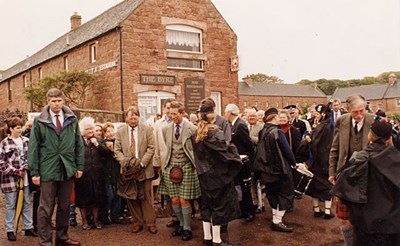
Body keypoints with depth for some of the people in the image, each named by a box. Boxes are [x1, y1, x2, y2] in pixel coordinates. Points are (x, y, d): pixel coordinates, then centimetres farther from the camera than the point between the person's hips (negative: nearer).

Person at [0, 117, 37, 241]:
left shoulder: (25, 141, 5)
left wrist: (26, 168, -6)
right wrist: (16, 172, -12)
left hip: (24, 178, 4)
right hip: (10, 179, -4)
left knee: (26, 204, 12)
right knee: (11, 205, 5)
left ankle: (29, 227, 22)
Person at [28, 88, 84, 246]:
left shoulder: (72, 119, 5)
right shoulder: (39, 121, -2)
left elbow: (79, 144, 8)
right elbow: (33, 148, -1)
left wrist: (79, 166, 4)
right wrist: (34, 172, -5)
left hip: (67, 170, 3)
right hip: (48, 170, -3)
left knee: (64, 206, 13)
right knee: (46, 208, 2)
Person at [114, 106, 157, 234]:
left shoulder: (147, 129, -2)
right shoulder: (120, 132, 5)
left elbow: (151, 148, -5)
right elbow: (117, 150, 4)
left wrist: (142, 162, -14)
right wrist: (125, 161, -12)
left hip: (144, 169, -2)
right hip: (128, 170, 2)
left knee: (146, 197, 3)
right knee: (131, 197, 7)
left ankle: (150, 222, 12)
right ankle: (137, 222, 20)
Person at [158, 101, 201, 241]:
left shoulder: (192, 129, -6)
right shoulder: (166, 129, 6)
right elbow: (165, 149, 14)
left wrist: (195, 165, -1)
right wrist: (165, 164, 9)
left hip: (186, 166, -3)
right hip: (171, 166, 4)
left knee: (184, 200, -3)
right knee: (174, 200, 6)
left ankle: (187, 228, 15)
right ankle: (182, 224, 28)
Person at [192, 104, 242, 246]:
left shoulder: (196, 135, 2)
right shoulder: (216, 133, -18)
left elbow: (196, 155, 10)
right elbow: (224, 154, -20)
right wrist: (235, 156, -4)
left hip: (203, 175, 6)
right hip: (218, 174, -6)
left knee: (206, 204, 15)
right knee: (219, 204, 5)